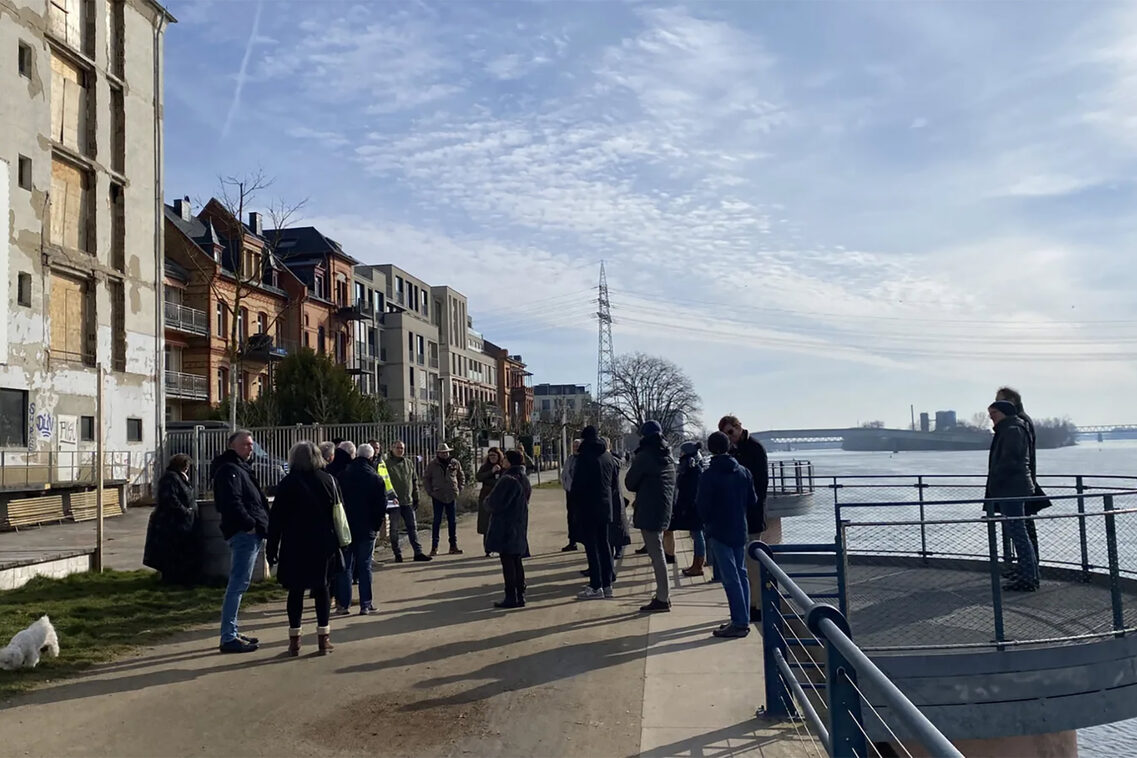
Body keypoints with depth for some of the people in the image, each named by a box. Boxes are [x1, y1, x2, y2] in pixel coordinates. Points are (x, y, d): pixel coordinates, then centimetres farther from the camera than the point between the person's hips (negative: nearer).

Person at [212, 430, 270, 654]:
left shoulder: (242, 468, 23)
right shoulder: (229, 469, -10)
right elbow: (232, 502, -22)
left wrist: (262, 523, 13)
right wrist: (249, 524, -20)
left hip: (251, 533, 11)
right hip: (243, 533, -11)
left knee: (238, 584, 15)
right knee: (238, 584, -9)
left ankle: (231, 633, 23)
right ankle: (228, 638, -7)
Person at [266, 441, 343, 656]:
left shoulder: (287, 483, -5)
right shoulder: (328, 480, 1)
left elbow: (277, 519, -5)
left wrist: (272, 549, 0)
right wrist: (336, 542, 9)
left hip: (295, 544, -2)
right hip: (323, 543, 2)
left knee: (296, 590, 6)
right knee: (322, 588, 8)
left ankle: (294, 640, 9)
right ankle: (323, 638, 9)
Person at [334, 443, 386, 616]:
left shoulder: (342, 475, -2)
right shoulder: (376, 479, -6)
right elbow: (382, 506, -6)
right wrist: (376, 526, 5)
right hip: (367, 530, -1)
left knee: (345, 566, 8)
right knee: (365, 566, 6)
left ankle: (343, 604, 7)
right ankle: (365, 604, 6)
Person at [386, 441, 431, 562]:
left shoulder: (409, 463, 12)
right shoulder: (387, 463, -2)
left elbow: (415, 481, 16)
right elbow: (385, 482, -7)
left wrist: (416, 498, 13)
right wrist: (391, 497, -15)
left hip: (408, 501, 4)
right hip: (393, 502, -4)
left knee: (413, 527, 4)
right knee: (394, 529, 3)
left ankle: (418, 552, 6)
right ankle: (397, 554, 11)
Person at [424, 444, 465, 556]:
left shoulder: (455, 463, 5)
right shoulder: (433, 465, 0)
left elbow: (461, 477, 17)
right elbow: (426, 478, 8)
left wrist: (459, 489, 7)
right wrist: (430, 492, 0)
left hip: (452, 496, 2)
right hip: (438, 496, -2)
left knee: (453, 521, 6)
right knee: (437, 521, -1)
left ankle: (453, 546, 14)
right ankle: (434, 547, 3)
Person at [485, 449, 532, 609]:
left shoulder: (508, 480, -18)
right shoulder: (525, 479, 12)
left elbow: (495, 503, -20)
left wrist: (486, 501, 3)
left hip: (505, 528, -9)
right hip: (519, 526, 9)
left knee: (507, 562, -5)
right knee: (516, 561, 13)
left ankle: (511, 597, -4)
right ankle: (520, 596, 15)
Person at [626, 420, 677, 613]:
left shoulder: (644, 456, -13)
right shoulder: (668, 456, 12)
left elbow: (629, 483, -7)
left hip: (649, 510, -8)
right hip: (664, 509, 8)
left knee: (656, 554, -5)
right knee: (658, 552, 17)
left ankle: (662, 599, -2)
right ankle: (664, 594, 22)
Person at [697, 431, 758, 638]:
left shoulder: (709, 475, -15)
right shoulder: (743, 472, 1)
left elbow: (702, 506, -11)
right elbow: (752, 499, 7)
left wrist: (708, 521, 9)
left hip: (719, 532, -6)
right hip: (740, 530, 6)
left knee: (730, 577, -4)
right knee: (741, 574, 13)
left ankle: (739, 623, -3)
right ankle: (743, 619, 18)